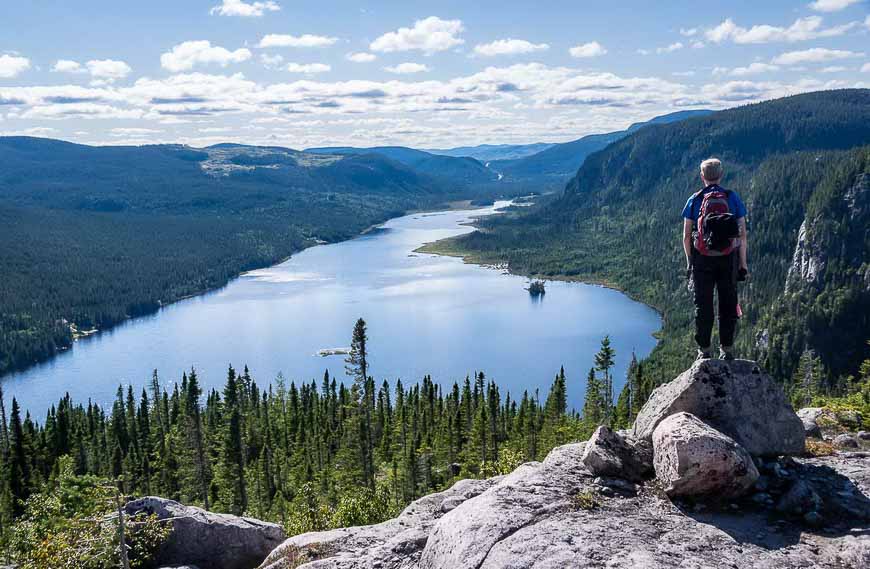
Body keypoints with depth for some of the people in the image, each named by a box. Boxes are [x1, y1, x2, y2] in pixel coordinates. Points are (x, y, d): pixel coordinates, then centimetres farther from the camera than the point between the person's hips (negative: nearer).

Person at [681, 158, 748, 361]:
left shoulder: (694, 200, 0)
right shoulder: (733, 198, 1)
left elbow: (687, 236, 0)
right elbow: (742, 234, 0)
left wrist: (689, 262, 9)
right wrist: (743, 263, 6)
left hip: (702, 260, 0)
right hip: (729, 260, 0)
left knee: (703, 306, 6)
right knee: (728, 305, 9)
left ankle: (704, 350, 8)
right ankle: (727, 350, 11)